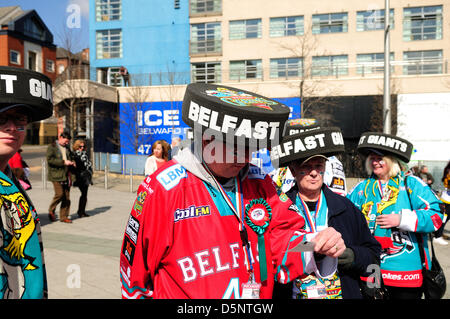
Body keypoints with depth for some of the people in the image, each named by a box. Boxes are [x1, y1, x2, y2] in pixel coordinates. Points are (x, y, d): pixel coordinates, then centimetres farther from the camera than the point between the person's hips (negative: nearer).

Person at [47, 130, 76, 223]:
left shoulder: (66, 147, 19)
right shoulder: (52, 147, -1)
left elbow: (71, 156, 34)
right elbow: (50, 159, -14)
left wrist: (72, 162, 12)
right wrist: (63, 162, -18)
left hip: (66, 175, 6)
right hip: (56, 175, -6)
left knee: (67, 197, 5)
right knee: (59, 194, -14)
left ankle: (64, 216, 13)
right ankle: (51, 211, 11)